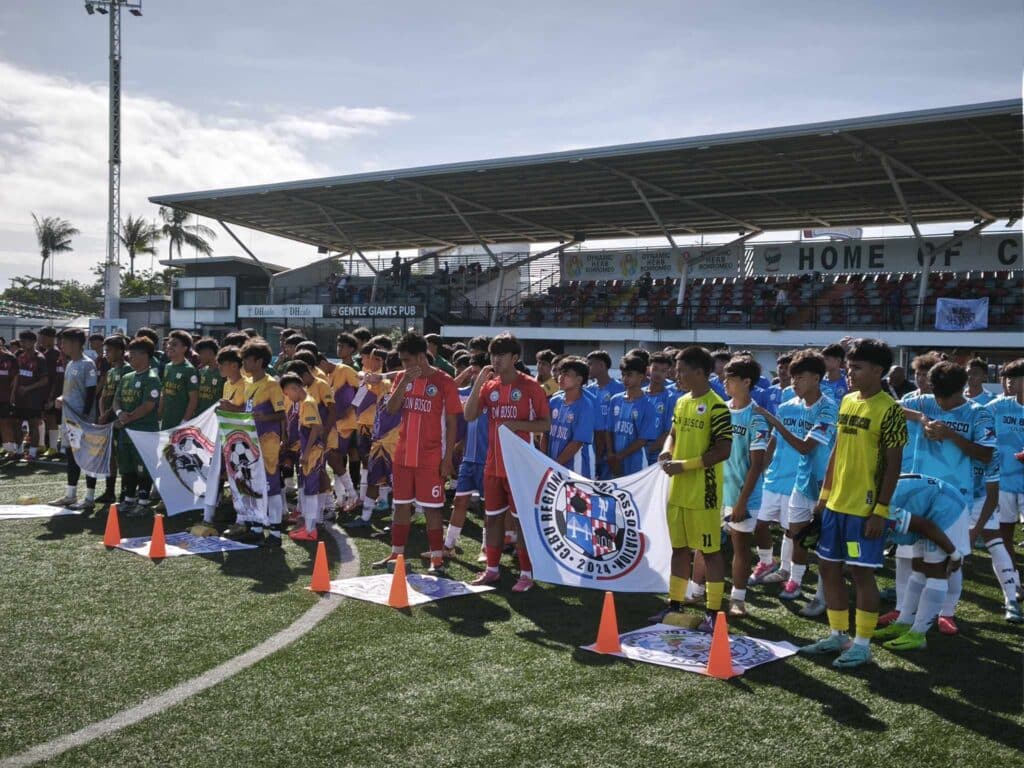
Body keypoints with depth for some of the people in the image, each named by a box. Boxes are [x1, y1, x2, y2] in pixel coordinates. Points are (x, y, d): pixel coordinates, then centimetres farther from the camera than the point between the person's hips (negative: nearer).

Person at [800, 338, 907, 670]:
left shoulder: (889, 410, -12)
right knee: (829, 567, 12)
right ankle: (837, 635, 25)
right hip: (836, 504, 8)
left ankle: (862, 643, 13)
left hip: (864, 509, -7)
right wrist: (824, 495, 13)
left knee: (862, 572, 1)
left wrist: (881, 511, -16)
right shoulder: (846, 402, 9)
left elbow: (893, 464, -13)